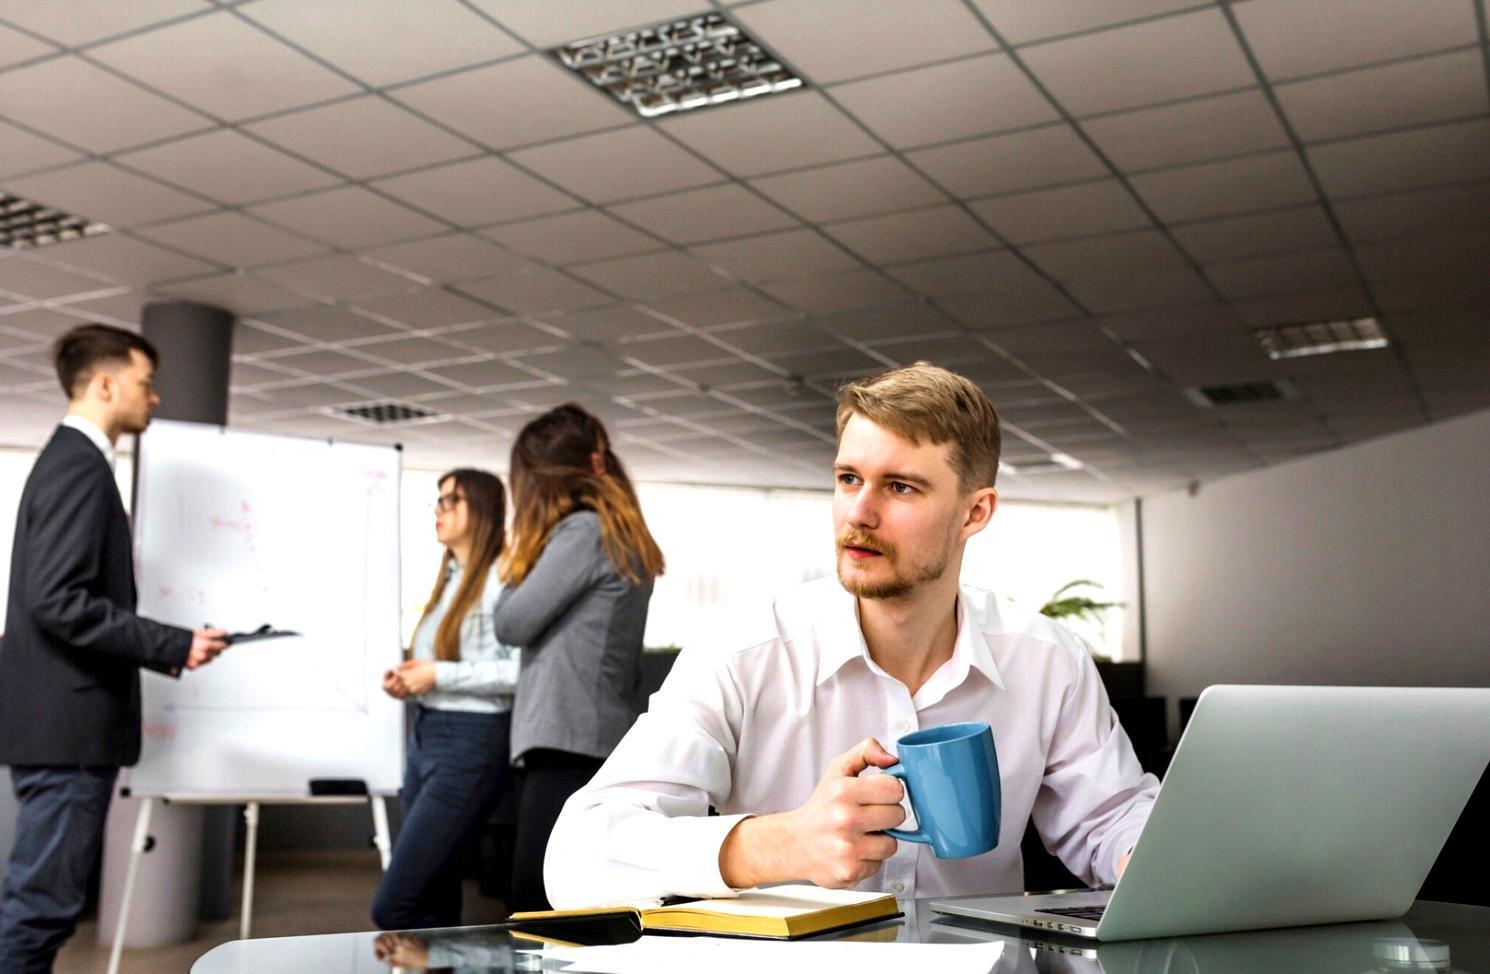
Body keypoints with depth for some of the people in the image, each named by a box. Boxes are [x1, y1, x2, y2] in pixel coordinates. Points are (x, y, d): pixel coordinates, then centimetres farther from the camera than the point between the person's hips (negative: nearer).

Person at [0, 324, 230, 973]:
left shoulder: (70, 460, 16)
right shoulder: (80, 466, -15)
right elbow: (56, 600, -24)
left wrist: (163, 649, 14)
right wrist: (173, 646, -19)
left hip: (64, 720, 10)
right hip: (67, 723, -10)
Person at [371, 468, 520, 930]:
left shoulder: (502, 577, -11)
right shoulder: (448, 579, 16)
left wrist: (439, 675, -18)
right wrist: (408, 680, 6)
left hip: (470, 744, -9)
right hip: (425, 736, 9)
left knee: (393, 907, -10)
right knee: (432, 905, 13)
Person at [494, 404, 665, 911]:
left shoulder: (583, 530, -9)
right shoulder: (622, 536, 18)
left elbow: (512, 622, -9)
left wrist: (513, 569, 10)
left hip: (568, 744, -9)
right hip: (596, 741, 9)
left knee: (536, 911, -9)